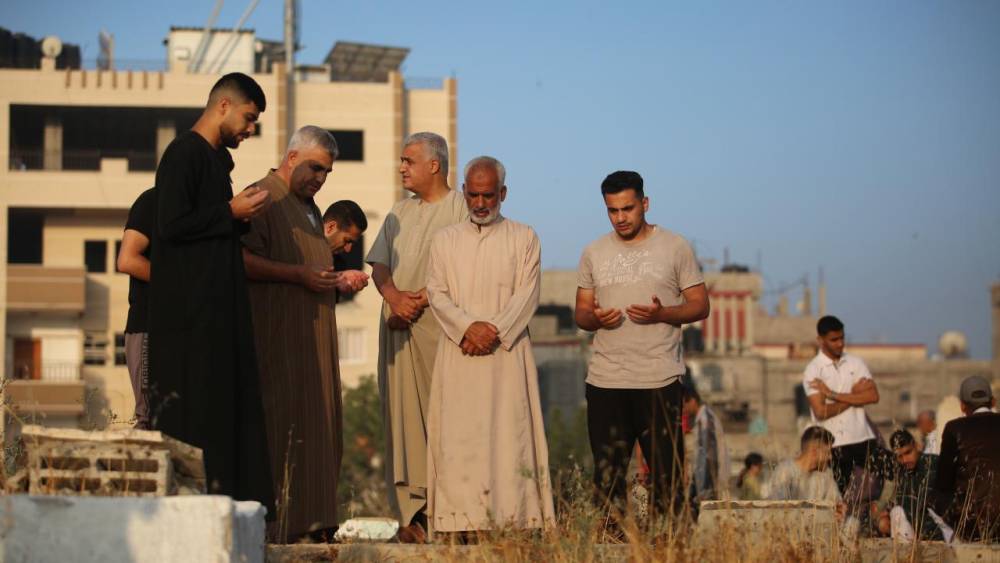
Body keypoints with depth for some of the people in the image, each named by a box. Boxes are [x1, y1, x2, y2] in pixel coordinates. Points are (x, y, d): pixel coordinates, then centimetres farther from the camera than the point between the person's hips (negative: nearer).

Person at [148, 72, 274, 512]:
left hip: (220, 304, 10)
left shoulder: (217, 158, 19)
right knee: (194, 405, -8)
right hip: (191, 309, -10)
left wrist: (242, 214, 7)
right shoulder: (184, 154, -10)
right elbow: (171, 225, -19)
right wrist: (232, 212, -12)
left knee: (229, 401, 8)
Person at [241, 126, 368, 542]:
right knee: (280, 427, -11)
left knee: (317, 426, 6)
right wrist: (299, 274, -22)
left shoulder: (309, 208, 23)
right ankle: (276, 522, -11)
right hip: (276, 337, -9)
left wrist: (337, 281, 11)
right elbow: (241, 259, -17)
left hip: (313, 336, 9)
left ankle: (310, 518, 8)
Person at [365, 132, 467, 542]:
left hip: (438, 325, -6)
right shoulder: (400, 212, 22)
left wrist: (417, 301, -13)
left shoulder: (461, 209, 0)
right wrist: (395, 297, -5)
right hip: (398, 328, 6)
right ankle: (412, 511, -1)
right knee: (403, 416, 0)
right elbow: (379, 265, 15)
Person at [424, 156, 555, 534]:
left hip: (507, 354, -1)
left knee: (509, 433, -7)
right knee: (459, 437, -5)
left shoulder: (524, 238, 9)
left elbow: (527, 294, -1)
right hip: (458, 356, 1)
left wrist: (495, 329, -14)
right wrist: (469, 327, -12)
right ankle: (461, 524, -6)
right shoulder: (445, 239, 14)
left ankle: (514, 520, -7)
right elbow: (437, 293, 4)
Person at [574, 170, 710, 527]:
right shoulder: (594, 253, 12)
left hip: (660, 380, -3)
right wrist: (594, 318, -9)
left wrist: (661, 314, -16)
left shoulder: (674, 248, 3)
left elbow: (700, 306, 3)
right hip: (605, 380, 3)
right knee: (607, 474, 4)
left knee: (666, 472, -4)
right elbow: (581, 312, 15)